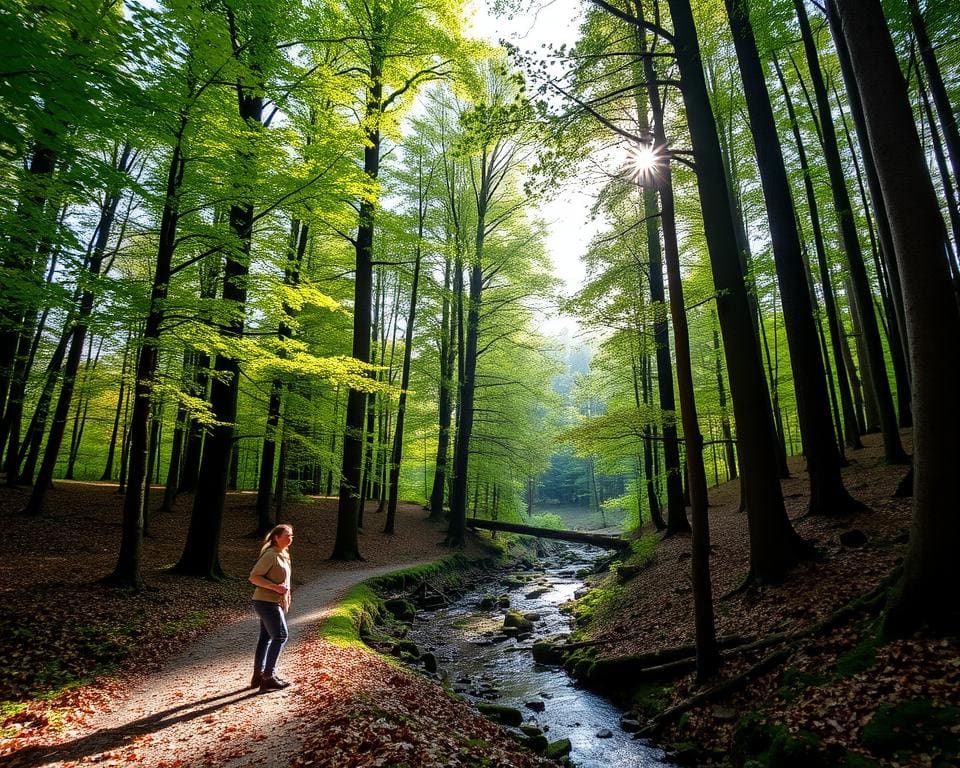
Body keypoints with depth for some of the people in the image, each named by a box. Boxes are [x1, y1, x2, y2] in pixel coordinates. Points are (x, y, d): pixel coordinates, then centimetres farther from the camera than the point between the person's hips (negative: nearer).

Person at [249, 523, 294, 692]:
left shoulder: (283, 555, 10)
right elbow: (254, 577, -20)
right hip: (267, 602, -9)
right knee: (280, 636, -7)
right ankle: (268, 677, -1)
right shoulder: (270, 555, -18)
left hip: (274, 603, 9)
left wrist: (286, 598, 17)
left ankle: (258, 675, 24)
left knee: (266, 637, 15)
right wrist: (275, 587, -25)